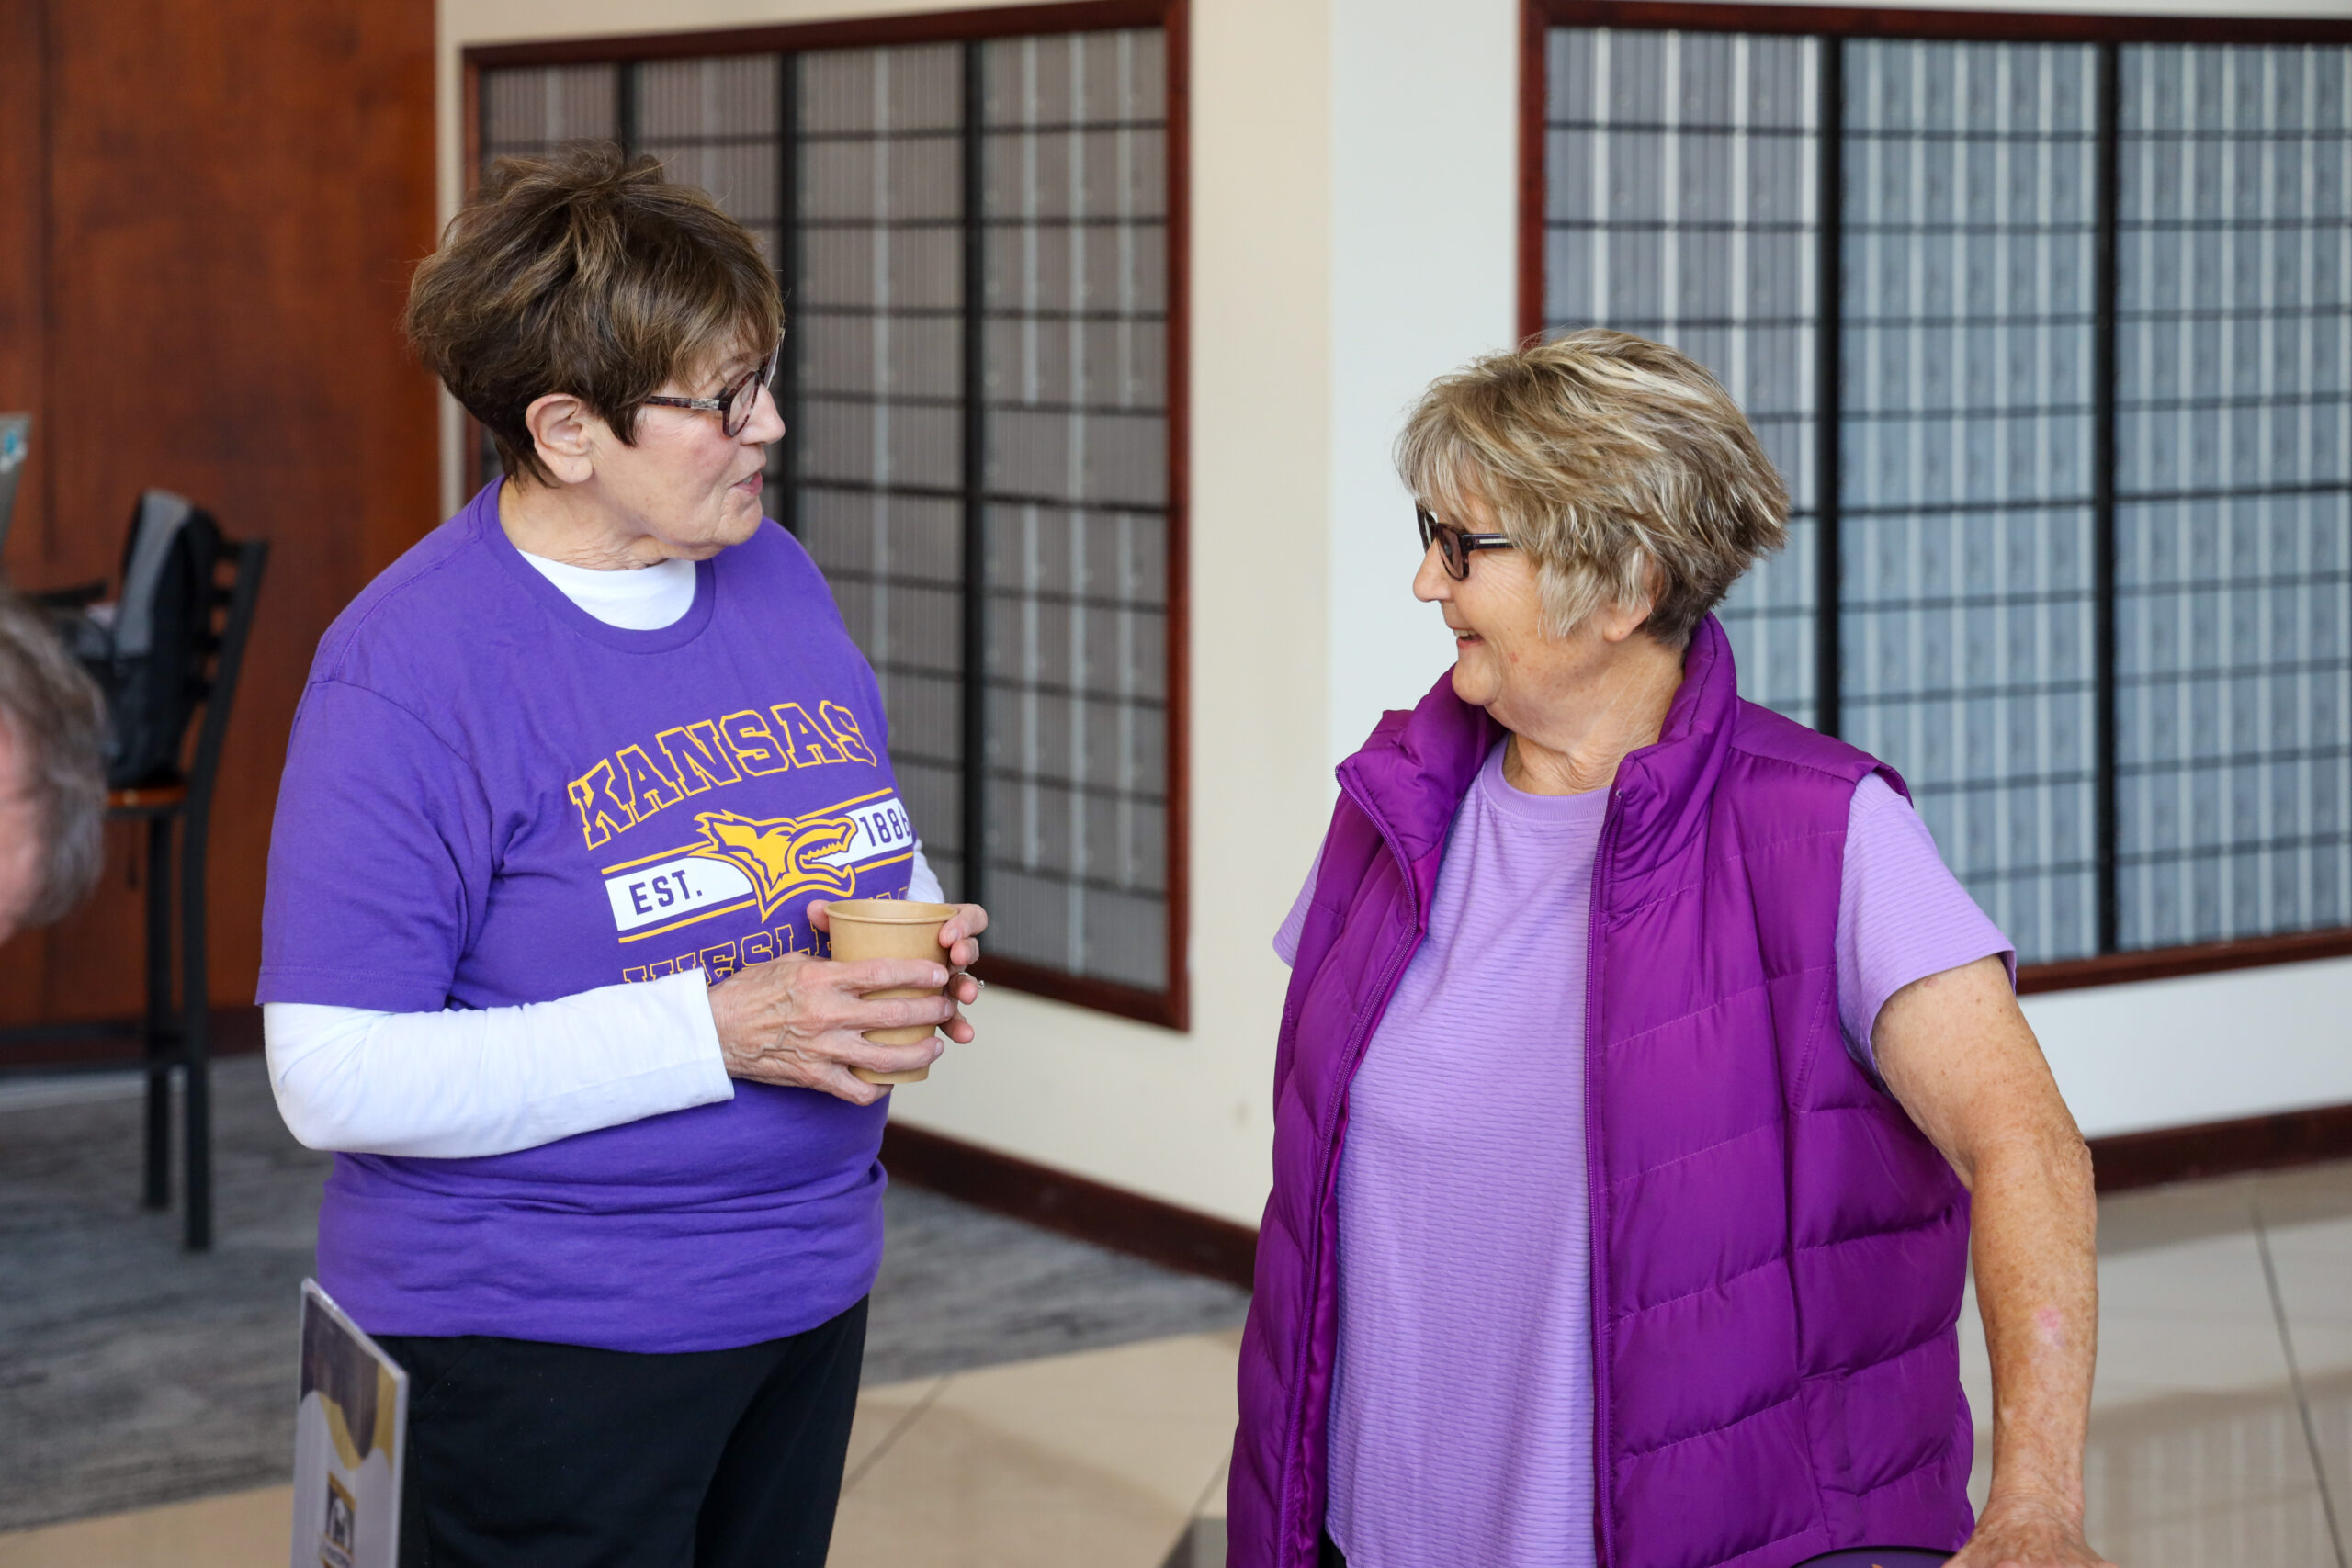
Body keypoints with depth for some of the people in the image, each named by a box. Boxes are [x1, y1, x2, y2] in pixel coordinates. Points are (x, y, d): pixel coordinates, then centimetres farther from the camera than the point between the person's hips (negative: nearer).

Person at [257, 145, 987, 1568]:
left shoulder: (777, 574, 3)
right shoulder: (409, 664, -18)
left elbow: (868, 849, 19)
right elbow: (336, 1078, -23)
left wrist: (923, 945, -7)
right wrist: (718, 1033, -27)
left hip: (807, 1289, 7)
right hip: (539, 1340, -7)